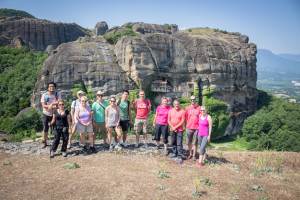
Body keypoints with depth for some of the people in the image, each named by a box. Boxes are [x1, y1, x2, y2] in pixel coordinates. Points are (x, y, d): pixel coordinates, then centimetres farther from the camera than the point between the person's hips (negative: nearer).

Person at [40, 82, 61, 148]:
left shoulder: (58, 94, -2)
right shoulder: (44, 95, -4)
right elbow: (43, 105, -12)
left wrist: (52, 104, -23)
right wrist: (54, 106, -20)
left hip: (55, 114, 0)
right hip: (46, 114, 0)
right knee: (45, 129, 7)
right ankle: (44, 142, 21)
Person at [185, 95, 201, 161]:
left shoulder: (199, 108, 0)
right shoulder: (187, 108, 4)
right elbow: (186, 118, 10)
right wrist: (186, 127, 7)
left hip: (197, 128, -2)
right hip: (189, 128, 2)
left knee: (195, 143, 5)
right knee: (189, 142, 10)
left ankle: (194, 155, 17)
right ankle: (190, 154, 25)